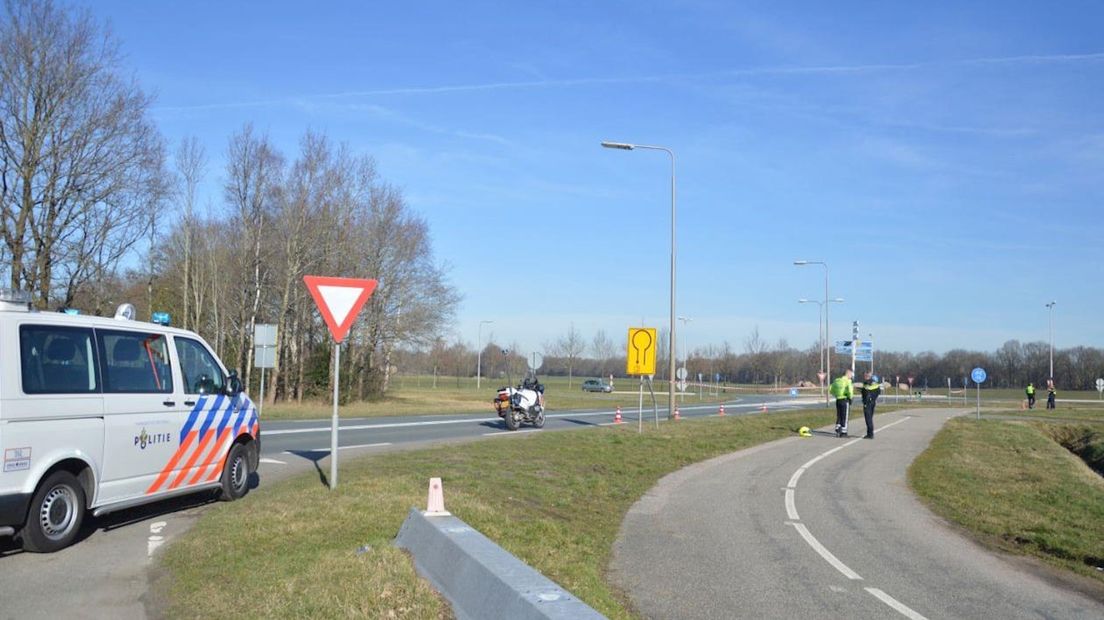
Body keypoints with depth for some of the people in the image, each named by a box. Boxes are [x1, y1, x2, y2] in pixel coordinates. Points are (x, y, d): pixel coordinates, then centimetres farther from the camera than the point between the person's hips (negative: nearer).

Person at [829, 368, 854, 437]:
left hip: (838, 400, 6)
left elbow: (831, 389, 11)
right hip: (845, 400, -6)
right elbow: (849, 391, -24)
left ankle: (837, 431, 17)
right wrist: (850, 397, -7)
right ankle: (843, 433, 5)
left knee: (839, 416, 17)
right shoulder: (847, 381, -11)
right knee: (844, 417, 2)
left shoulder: (837, 380, 9)